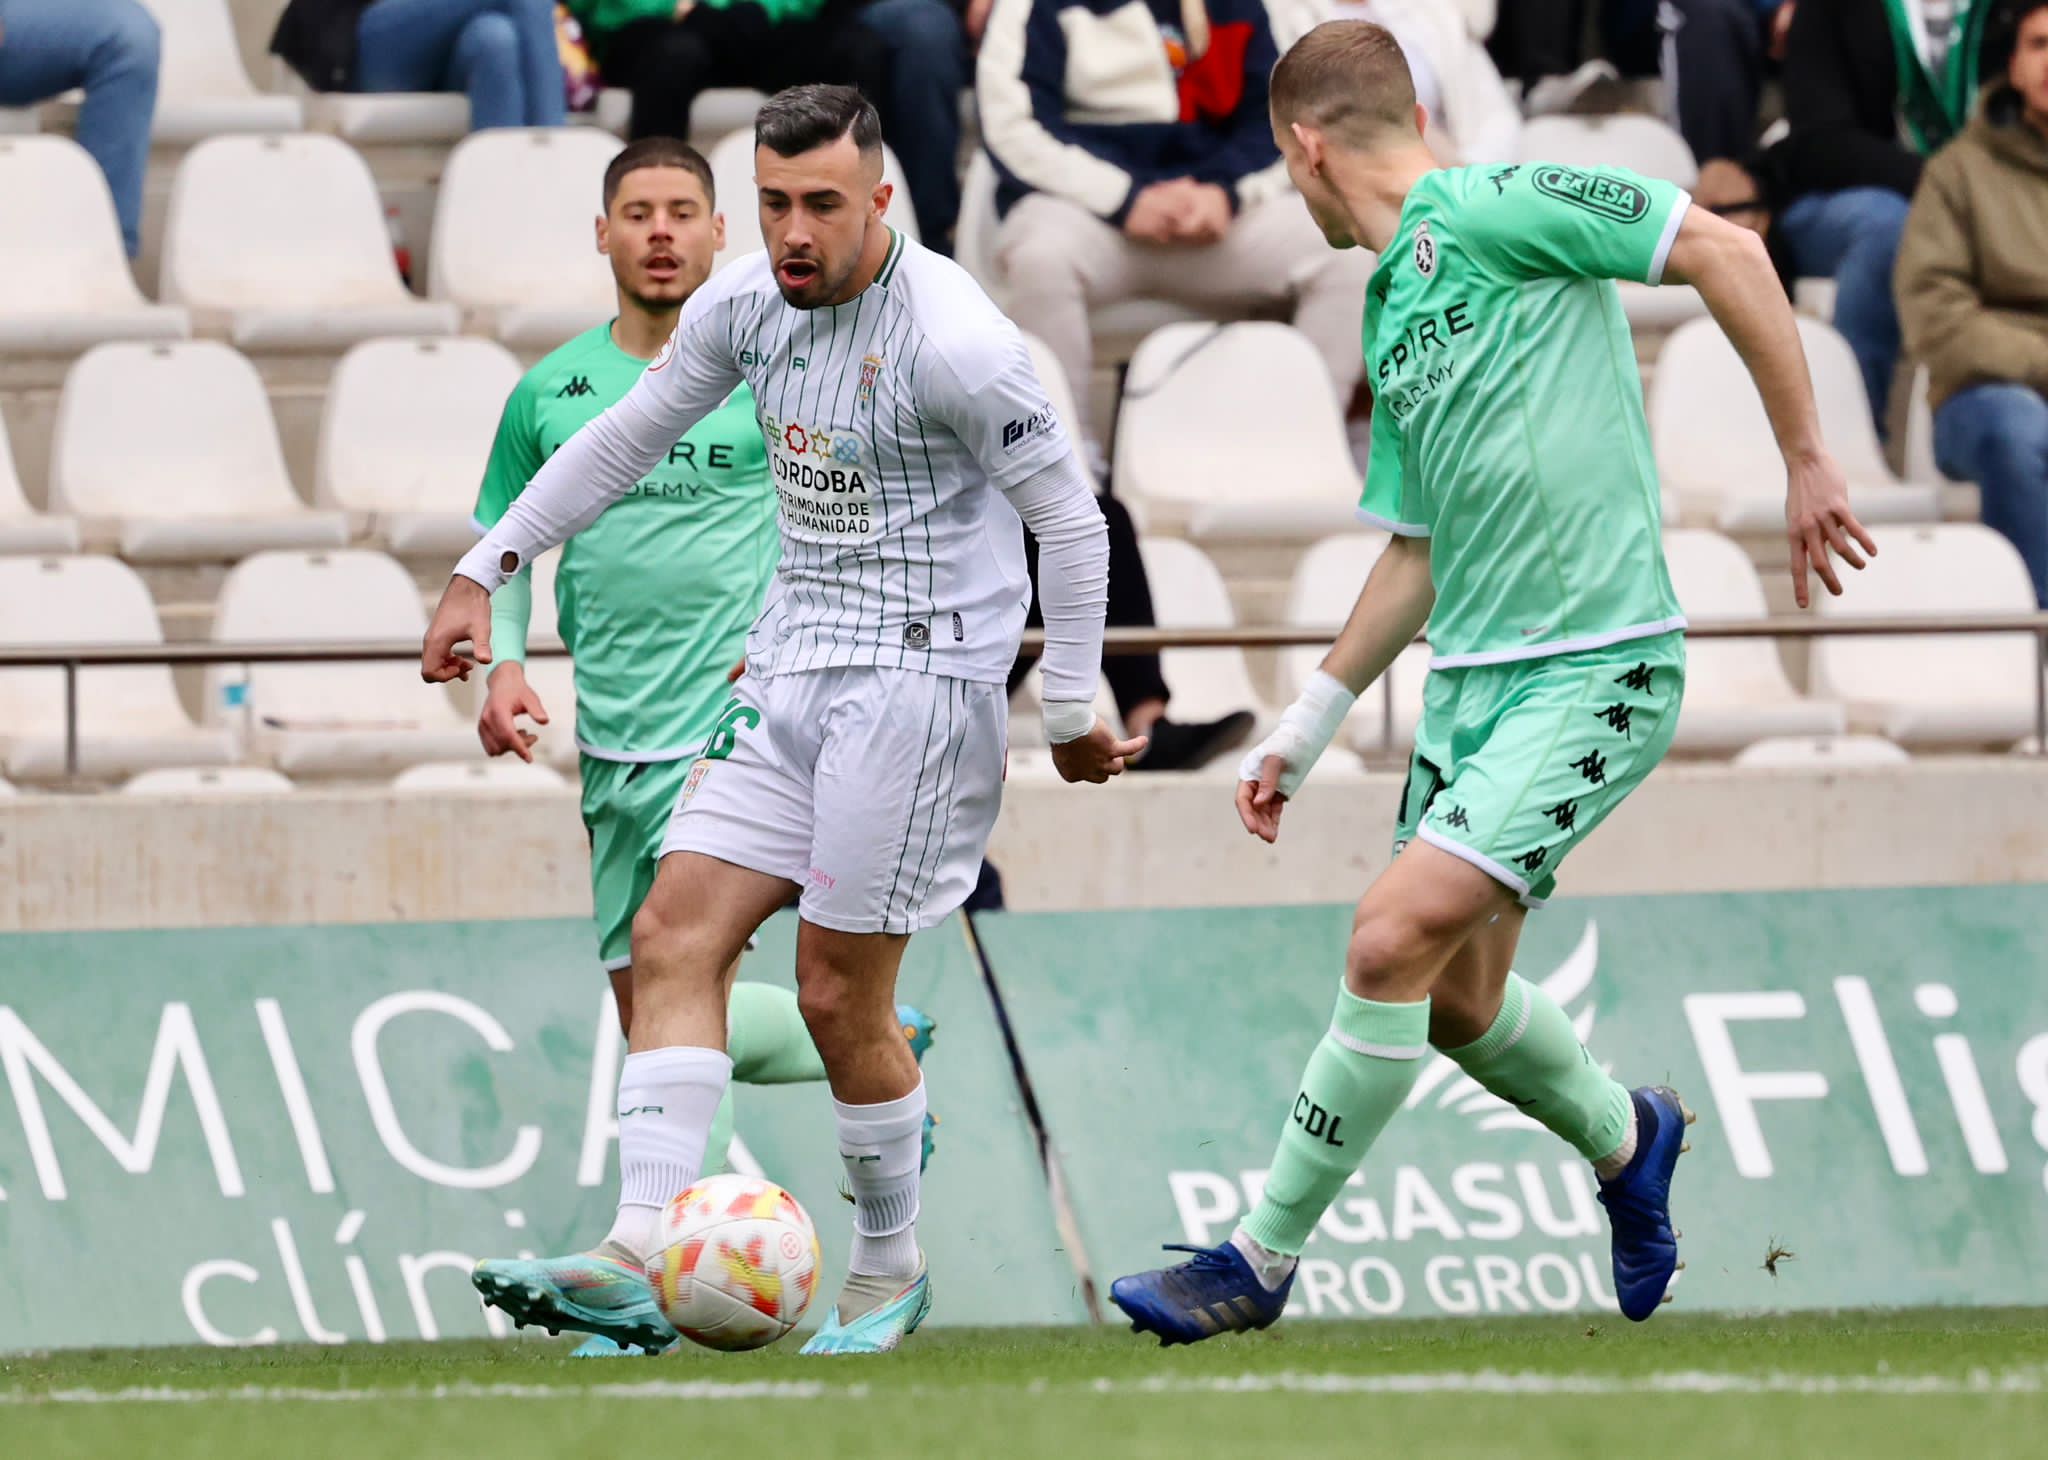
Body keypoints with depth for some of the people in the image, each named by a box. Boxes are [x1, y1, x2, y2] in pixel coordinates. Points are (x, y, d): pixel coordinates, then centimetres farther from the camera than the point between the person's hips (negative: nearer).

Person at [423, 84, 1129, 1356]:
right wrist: (488, 569, 15)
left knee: (841, 997, -4)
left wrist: (1071, 712, -7)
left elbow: (1068, 519, -11)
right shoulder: (747, 305, 3)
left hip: (918, 677, -7)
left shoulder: (954, 341, -18)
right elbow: (628, 438, 17)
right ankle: (640, 1258, -15)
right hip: (792, 667, 7)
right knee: (675, 936, -7)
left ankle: (892, 1272, 17)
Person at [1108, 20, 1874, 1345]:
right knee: (1459, 1003, 13)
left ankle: (1262, 1261, -9)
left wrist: (1807, 457, -16)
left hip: (1596, 674, -9)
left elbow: (1725, 251, -14)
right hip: (1467, 679, 9)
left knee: (1394, 940, -17)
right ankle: (1629, 1142, 41)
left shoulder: (1491, 211, -10)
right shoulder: (1392, 316, 16)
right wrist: (1305, 731, 23)